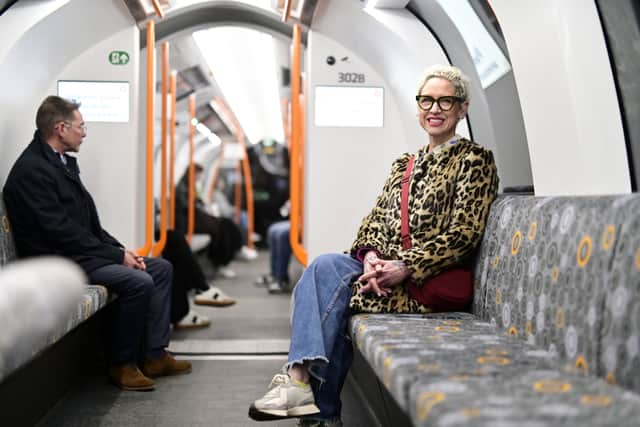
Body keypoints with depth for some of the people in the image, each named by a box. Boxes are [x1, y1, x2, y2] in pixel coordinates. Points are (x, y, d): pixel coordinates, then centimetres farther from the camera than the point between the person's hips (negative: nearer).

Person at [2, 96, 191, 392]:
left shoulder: (63, 162, 14)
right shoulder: (31, 170, -17)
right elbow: (61, 231, -22)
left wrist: (120, 249, 3)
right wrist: (117, 255, -17)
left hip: (82, 252, 10)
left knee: (161, 268, 5)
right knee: (139, 282, -26)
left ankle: (153, 355, 5)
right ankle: (122, 364, -9)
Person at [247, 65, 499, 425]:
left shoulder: (475, 160, 1)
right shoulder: (404, 164, 22)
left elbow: (463, 234, -10)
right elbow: (378, 218, 13)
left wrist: (405, 267, -20)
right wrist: (371, 255, -10)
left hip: (437, 279, -6)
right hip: (388, 269, 6)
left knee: (324, 276, -23)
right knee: (324, 267, -22)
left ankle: (302, 381, -19)